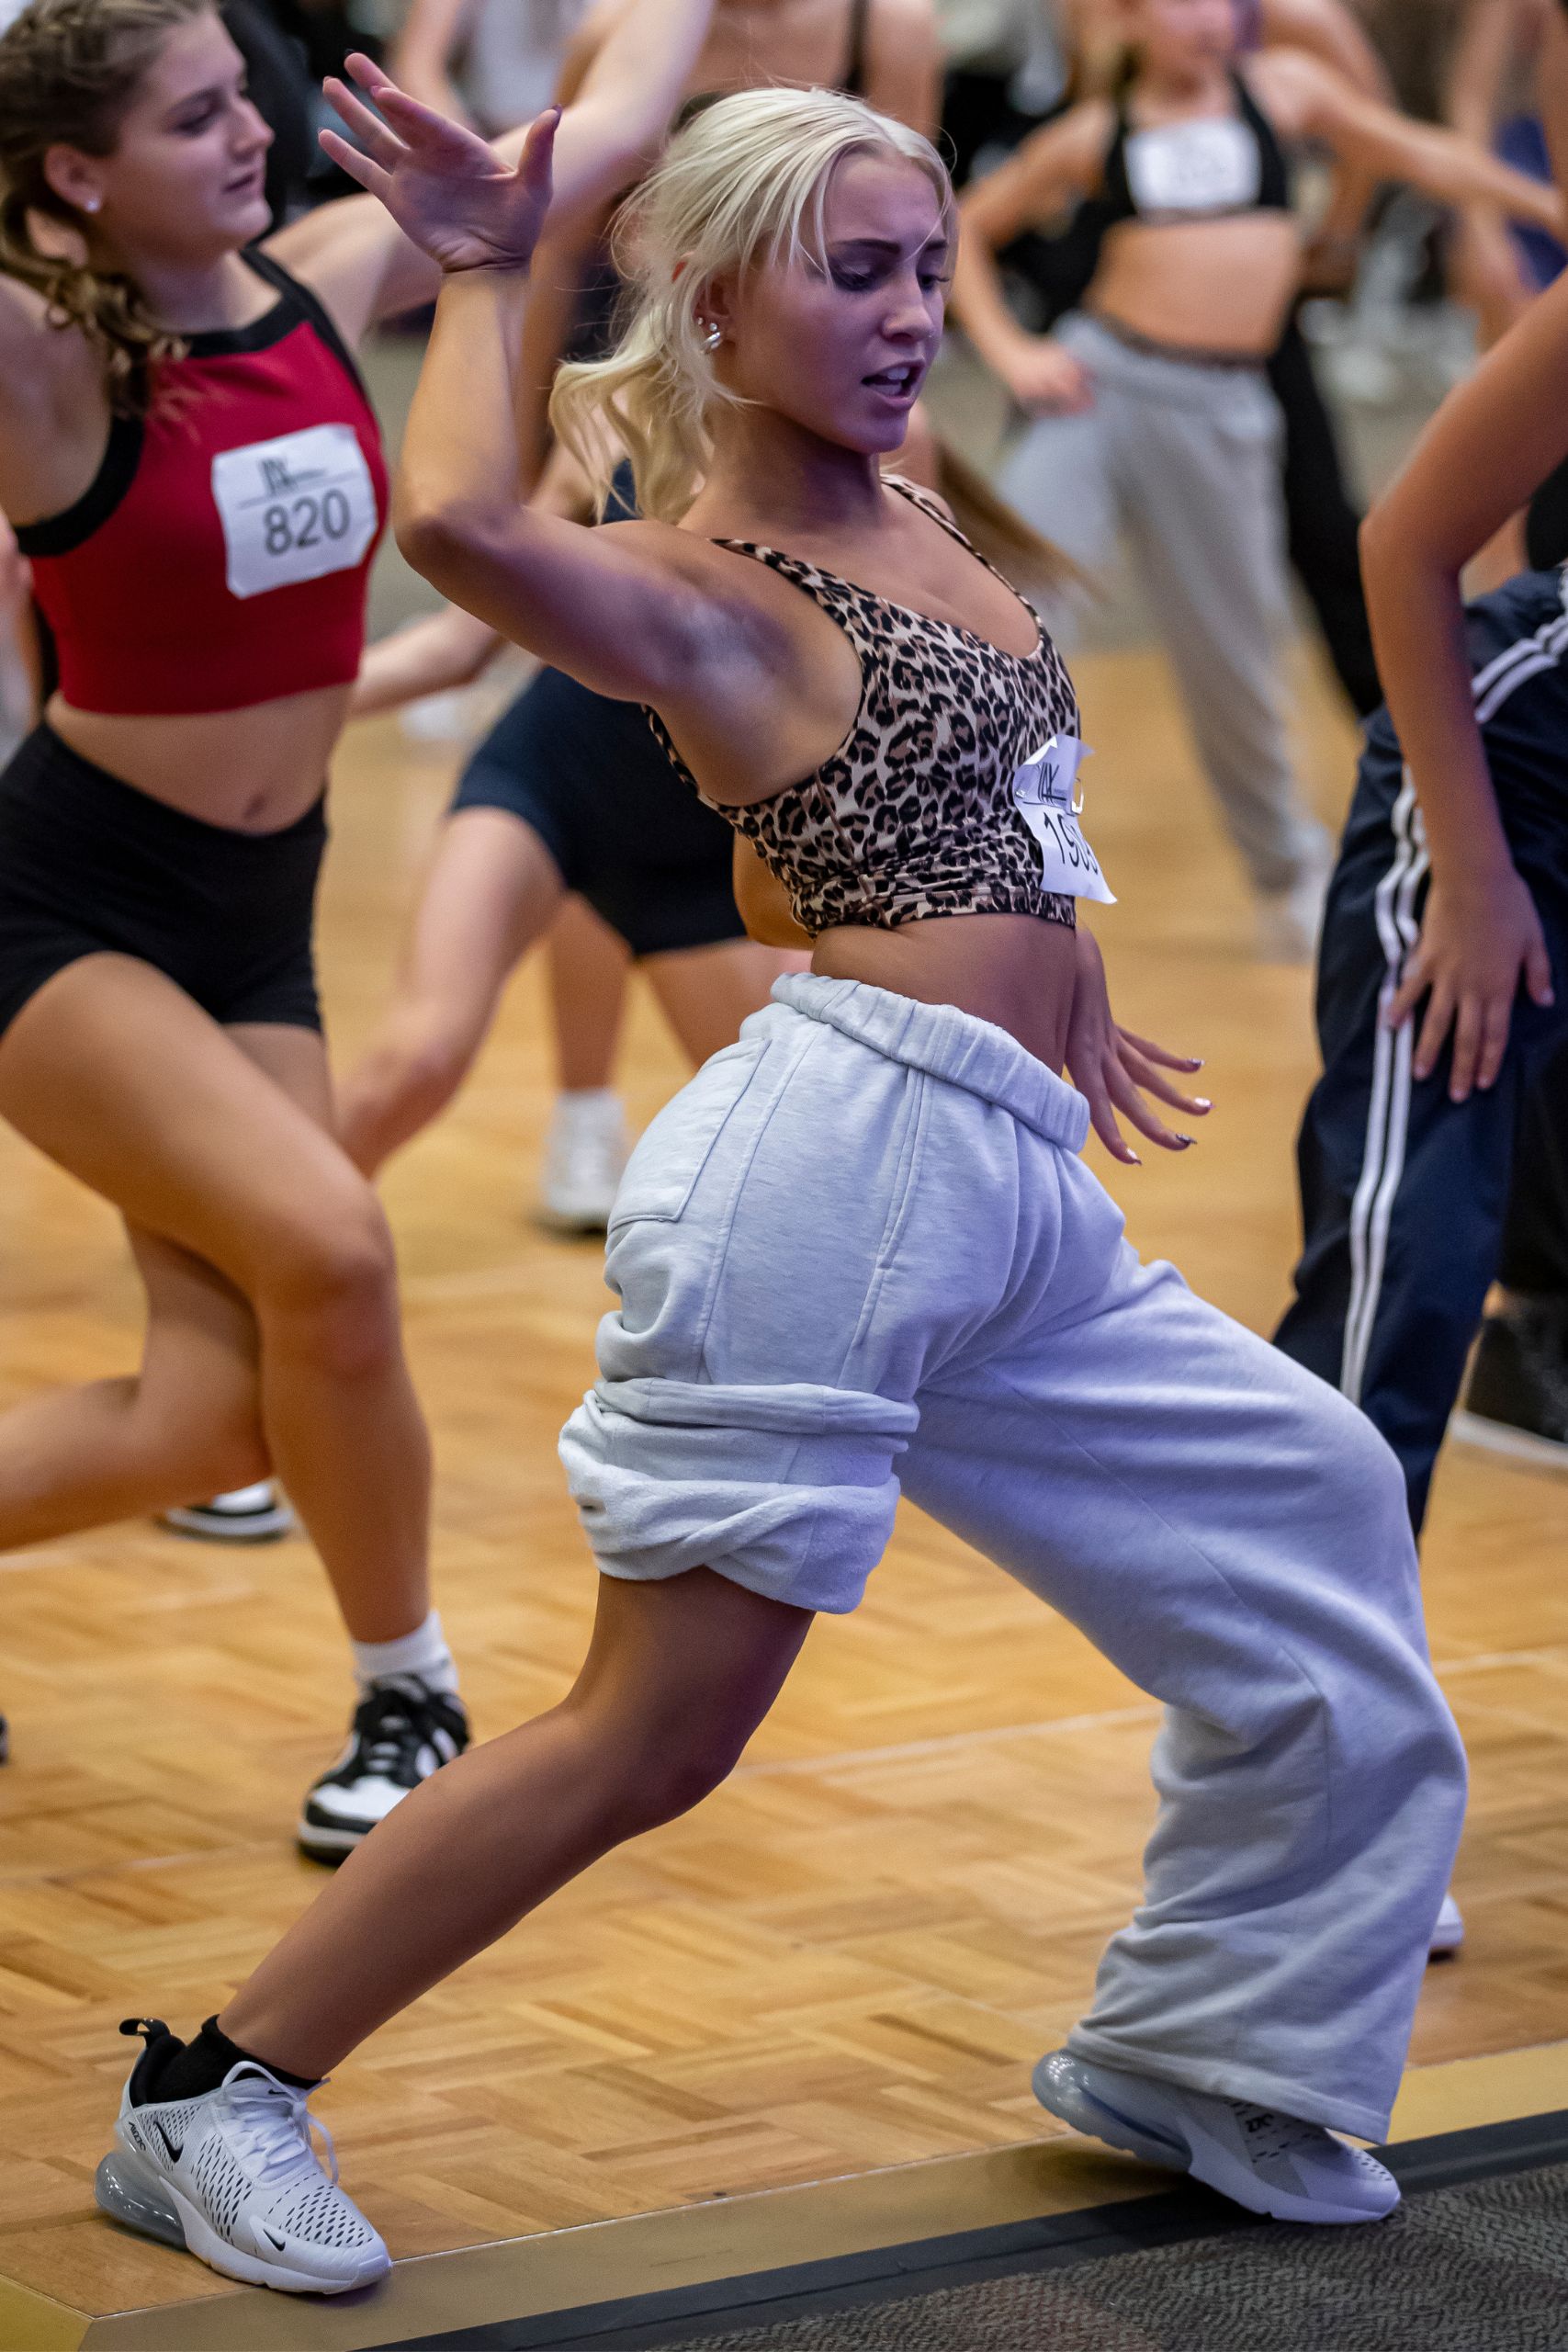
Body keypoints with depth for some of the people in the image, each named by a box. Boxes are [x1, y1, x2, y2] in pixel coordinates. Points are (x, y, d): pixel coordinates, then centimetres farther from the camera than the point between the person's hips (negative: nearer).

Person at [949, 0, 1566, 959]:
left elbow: (1419, 154, 19)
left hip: (1219, 412, 1)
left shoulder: (1283, 87, 7)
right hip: (1101, 379, -1)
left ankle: (1292, 872, 29)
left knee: (1234, 659, 7)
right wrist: (1009, 350, 1)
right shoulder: (1094, 135, 5)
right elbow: (967, 230, 15)